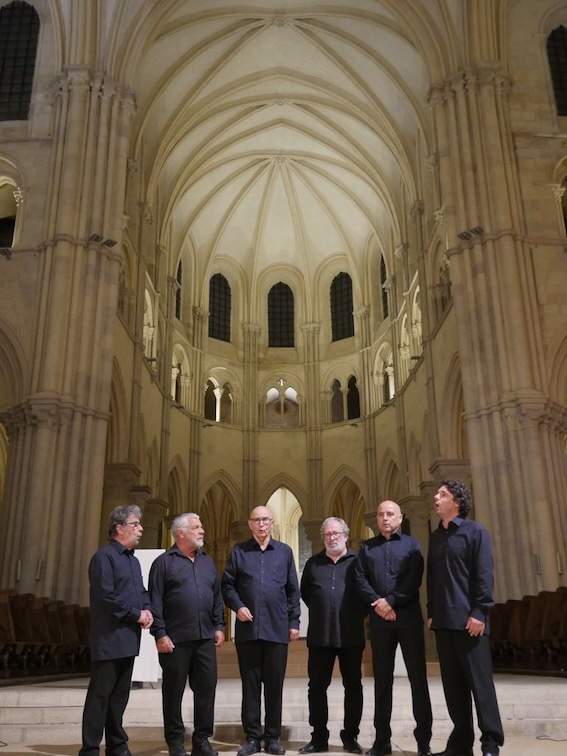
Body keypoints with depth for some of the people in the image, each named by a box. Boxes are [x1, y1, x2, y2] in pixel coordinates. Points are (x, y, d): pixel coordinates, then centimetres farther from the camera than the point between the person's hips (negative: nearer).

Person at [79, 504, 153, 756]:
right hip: (110, 639, -8)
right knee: (100, 695, -3)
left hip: (128, 638, 8)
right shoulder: (104, 556, -12)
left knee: (120, 695, 14)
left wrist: (147, 609, 1)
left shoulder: (133, 560, 17)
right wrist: (137, 615, -14)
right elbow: (107, 596, -20)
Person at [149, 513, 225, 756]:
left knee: (206, 688, 5)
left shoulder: (207, 562, 14)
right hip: (175, 639, -4)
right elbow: (155, 602, -7)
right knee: (174, 691, 6)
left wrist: (219, 626, 8)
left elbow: (217, 597, 16)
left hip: (205, 638, 5)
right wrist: (159, 634, -12)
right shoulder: (164, 562, -3)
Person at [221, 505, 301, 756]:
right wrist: (237, 606, -11)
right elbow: (227, 585, 5)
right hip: (247, 628, 0)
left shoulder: (284, 552, 8)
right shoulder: (238, 552, 6)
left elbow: (293, 590, 7)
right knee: (250, 684, 6)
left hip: (277, 628, 1)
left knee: (275, 684, 6)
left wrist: (294, 621, 2)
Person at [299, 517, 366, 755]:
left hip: (351, 635, -2)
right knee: (317, 686, 6)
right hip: (320, 635, 2)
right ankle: (319, 737, 16)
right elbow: (305, 592, 19)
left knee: (353, 686, 7)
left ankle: (350, 736, 18)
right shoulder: (313, 563, 9)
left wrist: (360, 613, 1)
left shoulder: (358, 561, -1)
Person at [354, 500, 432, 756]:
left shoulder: (411, 545, 6)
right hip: (379, 619, 2)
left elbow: (414, 579, -6)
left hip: (408, 617, -2)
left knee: (417, 676, 0)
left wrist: (391, 601, -14)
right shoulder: (367, 547, 13)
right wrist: (377, 602, -11)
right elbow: (360, 579, 3)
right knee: (382, 678, 7)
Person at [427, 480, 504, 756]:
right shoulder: (436, 537, 15)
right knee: (453, 684, 8)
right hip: (443, 621, 6)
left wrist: (479, 613, -16)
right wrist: (431, 612, 11)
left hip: (468, 620, -6)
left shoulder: (475, 531, -3)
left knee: (479, 681, -1)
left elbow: (484, 575, -10)